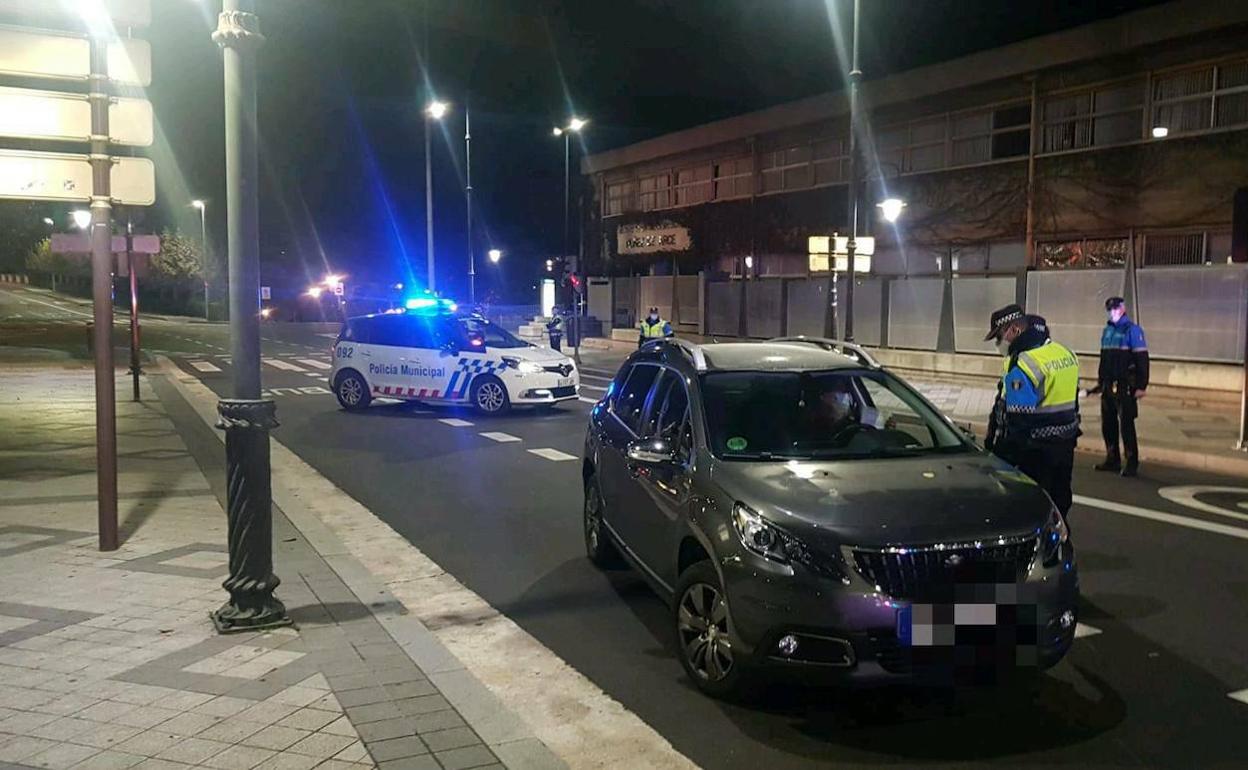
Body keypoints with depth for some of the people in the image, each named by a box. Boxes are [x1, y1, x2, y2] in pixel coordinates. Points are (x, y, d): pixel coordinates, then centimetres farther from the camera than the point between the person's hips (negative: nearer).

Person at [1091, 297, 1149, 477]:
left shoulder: (1132, 330, -7)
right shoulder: (1107, 330, 16)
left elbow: (1142, 359, -12)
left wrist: (1141, 386, -16)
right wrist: (1100, 382, 21)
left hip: (1125, 386, -7)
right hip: (1108, 385, 7)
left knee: (1126, 424, -8)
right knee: (1108, 423, 10)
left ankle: (1132, 464, -3)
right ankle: (1112, 460, 20)